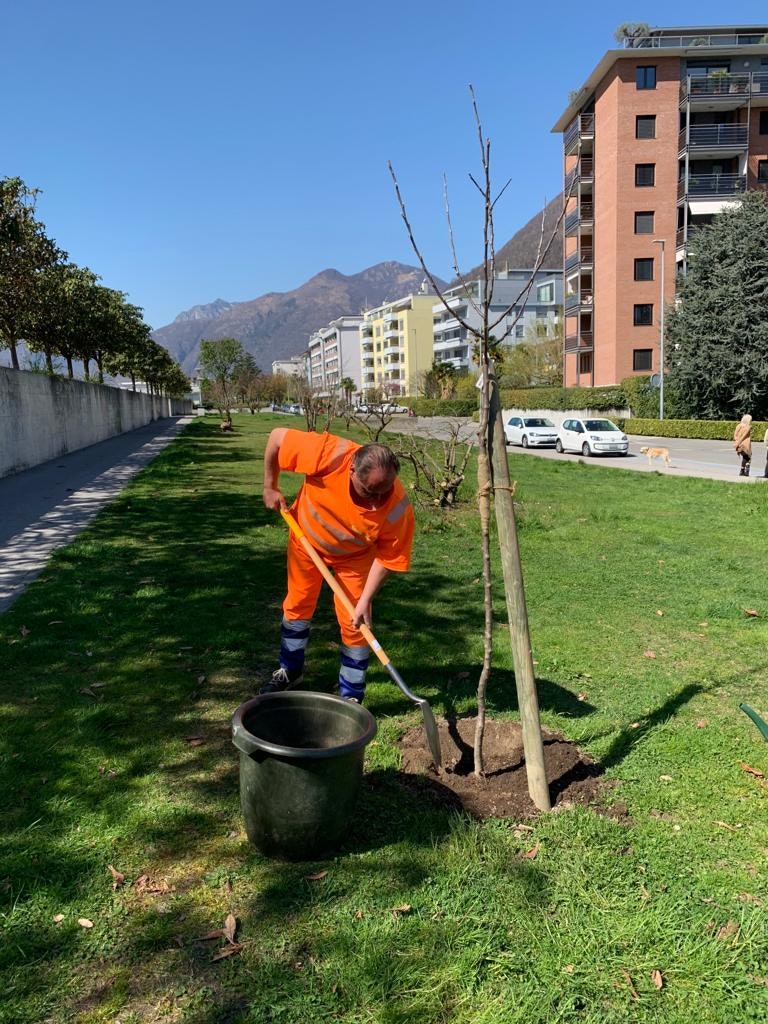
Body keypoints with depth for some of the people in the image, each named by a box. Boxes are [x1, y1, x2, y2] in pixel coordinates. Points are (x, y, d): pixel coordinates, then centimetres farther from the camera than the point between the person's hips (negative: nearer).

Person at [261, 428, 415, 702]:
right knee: (297, 607, 15)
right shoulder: (329, 455, -40)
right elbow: (277, 436, -26)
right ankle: (289, 671, 39)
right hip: (306, 539, 1)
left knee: (353, 623, -3)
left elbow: (388, 558, -22)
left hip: (354, 556, -1)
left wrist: (365, 601, -25)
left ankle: (352, 697, 16)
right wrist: (270, 487, -18)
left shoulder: (398, 507, -36)